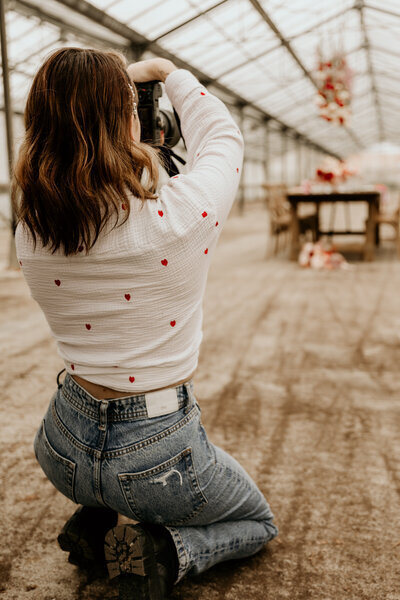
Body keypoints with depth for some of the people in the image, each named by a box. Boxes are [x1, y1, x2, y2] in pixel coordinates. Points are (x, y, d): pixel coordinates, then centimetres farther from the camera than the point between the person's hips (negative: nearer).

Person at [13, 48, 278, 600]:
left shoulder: (31, 233, -12)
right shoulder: (179, 216, -24)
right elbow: (222, 138, -2)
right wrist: (170, 74, 12)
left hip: (63, 448, 5)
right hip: (155, 452, -4)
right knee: (259, 522, 26)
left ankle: (97, 522, 19)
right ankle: (161, 551, -2)